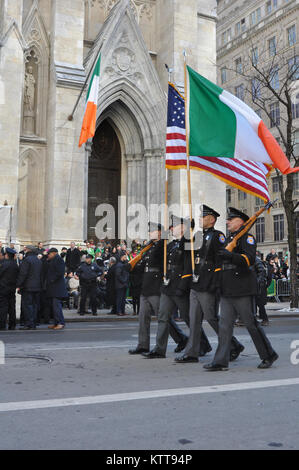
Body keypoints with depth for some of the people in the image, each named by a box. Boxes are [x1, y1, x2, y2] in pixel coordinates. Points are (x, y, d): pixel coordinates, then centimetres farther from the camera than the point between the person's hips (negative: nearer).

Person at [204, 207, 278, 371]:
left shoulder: (247, 237, -4)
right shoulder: (228, 239, 21)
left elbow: (250, 258, -20)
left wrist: (230, 256, -30)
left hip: (242, 289, -8)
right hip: (226, 290, 8)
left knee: (251, 323, -1)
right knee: (225, 324, 3)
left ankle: (269, 355, 15)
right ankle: (221, 361, 4)